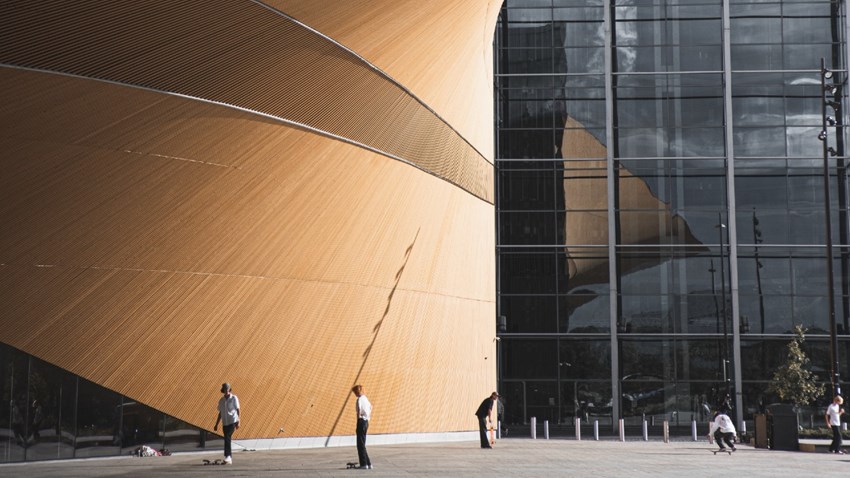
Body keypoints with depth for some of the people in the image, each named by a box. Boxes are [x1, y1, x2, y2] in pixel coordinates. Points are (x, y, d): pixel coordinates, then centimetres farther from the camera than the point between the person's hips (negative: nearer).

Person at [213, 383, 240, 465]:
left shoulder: (234, 398, -1)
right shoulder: (221, 400, 13)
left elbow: (237, 410, -4)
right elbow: (220, 413, 19)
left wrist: (238, 422, -14)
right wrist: (216, 424, 17)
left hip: (232, 422, -5)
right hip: (225, 423, 5)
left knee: (227, 438, -19)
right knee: (227, 440, 6)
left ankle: (227, 457, -25)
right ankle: (230, 459, 11)